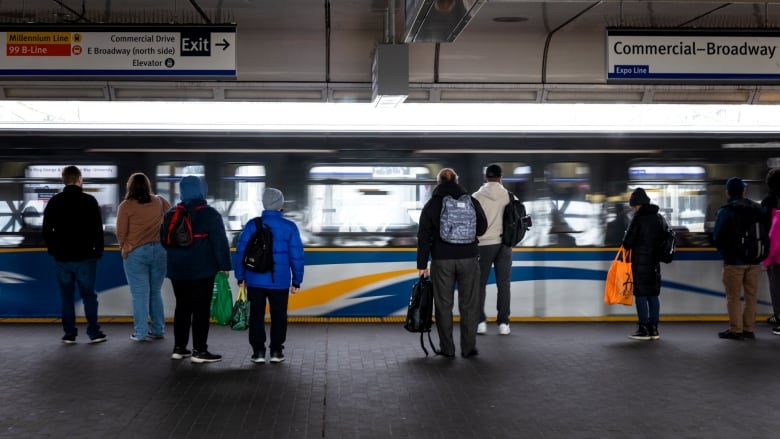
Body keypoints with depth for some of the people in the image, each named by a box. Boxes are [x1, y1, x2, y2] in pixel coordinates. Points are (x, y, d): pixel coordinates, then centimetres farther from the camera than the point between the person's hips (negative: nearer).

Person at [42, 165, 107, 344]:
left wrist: (53, 250, 16)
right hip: (85, 257, -2)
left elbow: (46, 230, 6)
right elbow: (98, 229, -5)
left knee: (66, 296, 9)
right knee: (89, 295, 4)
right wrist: (98, 251, 5)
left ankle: (69, 334, 9)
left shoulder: (54, 201, 3)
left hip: (62, 257, 2)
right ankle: (94, 332, 3)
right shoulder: (89, 200, -5)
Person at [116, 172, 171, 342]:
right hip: (159, 250, 3)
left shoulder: (126, 206, -6)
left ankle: (140, 333, 4)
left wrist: (124, 246, 16)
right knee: (156, 292, 14)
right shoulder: (160, 202, 3)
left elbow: (120, 232, -3)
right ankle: (158, 330, 16)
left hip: (136, 252, -3)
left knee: (140, 294, 2)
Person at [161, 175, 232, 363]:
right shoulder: (209, 214, -11)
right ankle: (199, 351, -1)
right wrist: (224, 265, -10)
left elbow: (164, 240, 17)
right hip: (202, 270, -6)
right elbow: (220, 242, -15)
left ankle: (179, 348, 19)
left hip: (177, 270, 6)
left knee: (182, 307, 15)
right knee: (201, 309, -1)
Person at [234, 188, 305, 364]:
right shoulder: (289, 227, -4)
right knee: (278, 316, 11)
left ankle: (258, 351, 11)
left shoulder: (252, 225, -2)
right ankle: (276, 351, 12)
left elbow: (240, 252, -1)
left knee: (256, 315, 10)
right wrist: (296, 281, 4)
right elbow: (297, 256, -4)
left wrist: (240, 277, 7)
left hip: (255, 281, 1)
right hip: (279, 281, -1)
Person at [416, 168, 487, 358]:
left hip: (442, 260, 0)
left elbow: (424, 237, -2)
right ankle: (468, 348, 8)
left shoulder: (431, 205, 1)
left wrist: (422, 265, 1)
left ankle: (447, 348, 9)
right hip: (468, 258, 1)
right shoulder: (471, 201, 2)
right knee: (469, 304, 6)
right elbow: (482, 227, 5)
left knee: (443, 304, 7)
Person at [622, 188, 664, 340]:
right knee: (653, 295, 10)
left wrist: (627, 245, 9)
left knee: (641, 295, -2)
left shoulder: (638, 217, -11)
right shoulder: (659, 217, 10)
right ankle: (654, 329, 12)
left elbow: (628, 241, -11)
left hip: (640, 260, -7)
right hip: (655, 261, 7)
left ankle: (644, 329, -2)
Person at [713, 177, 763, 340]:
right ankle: (749, 329, 15)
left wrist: (724, 250, 7)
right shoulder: (757, 209, 5)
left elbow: (717, 237, -11)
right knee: (751, 295, 12)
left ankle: (735, 330, 3)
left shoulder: (725, 212, -12)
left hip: (734, 261, -5)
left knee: (733, 297, 2)